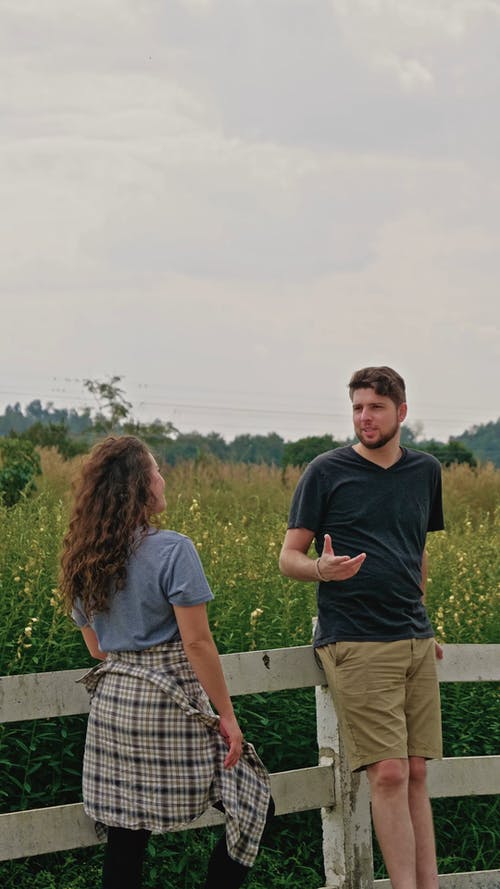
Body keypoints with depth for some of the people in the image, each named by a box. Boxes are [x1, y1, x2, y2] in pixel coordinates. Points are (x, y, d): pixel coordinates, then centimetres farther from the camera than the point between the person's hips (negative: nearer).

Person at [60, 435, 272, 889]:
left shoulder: (84, 560, 8)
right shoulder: (173, 550, -13)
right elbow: (197, 642, -15)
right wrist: (227, 715, -9)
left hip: (111, 701, 7)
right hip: (170, 704, -7)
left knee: (124, 841, 8)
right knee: (254, 802, 6)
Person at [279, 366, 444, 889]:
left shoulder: (425, 473, 13)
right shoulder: (326, 472, -1)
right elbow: (289, 558, -1)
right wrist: (321, 568, -22)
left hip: (414, 643, 5)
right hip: (356, 645, -5)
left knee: (416, 776, 6)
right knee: (388, 775, -11)